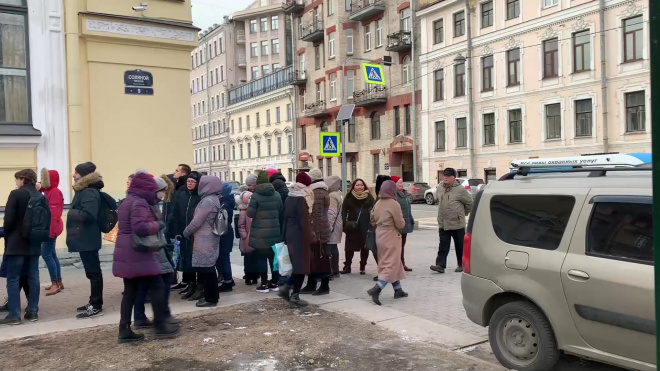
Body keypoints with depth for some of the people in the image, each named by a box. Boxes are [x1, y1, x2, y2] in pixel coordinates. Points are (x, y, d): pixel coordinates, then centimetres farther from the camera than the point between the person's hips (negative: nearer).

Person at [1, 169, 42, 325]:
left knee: (13, 279, 0)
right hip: (34, 243, 6)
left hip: (17, 243, -6)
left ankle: (14, 315, 0)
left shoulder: (16, 194, -11)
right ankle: (33, 312, 12)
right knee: (33, 278, 9)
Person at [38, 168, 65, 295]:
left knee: (46, 254, -9)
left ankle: (55, 284, -4)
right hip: (49, 227, 10)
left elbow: (54, 213, -21)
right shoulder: (49, 192, 15)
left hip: (51, 228, -10)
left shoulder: (55, 192, -14)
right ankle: (58, 282, 20)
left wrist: (51, 229, -25)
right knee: (51, 254, 13)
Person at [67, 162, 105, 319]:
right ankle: (94, 303, 25)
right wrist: (73, 213, 3)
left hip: (87, 239, -11)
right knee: (92, 271, 16)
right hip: (85, 238, 11)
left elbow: (88, 215, -28)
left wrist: (71, 213, -16)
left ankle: (96, 306, 0)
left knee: (93, 271, -5)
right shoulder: (83, 191, 17)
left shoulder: (89, 193, -18)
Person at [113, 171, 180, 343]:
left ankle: (124, 330, 12)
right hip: (138, 254, -10)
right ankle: (160, 326, 3)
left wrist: (154, 224, 13)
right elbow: (140, 227, -27)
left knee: (130, 291, 10)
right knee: (157, 286, -1)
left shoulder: (127, 201, 17)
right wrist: (158, 225, -12)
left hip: (127, 254, 10)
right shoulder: (139, 202, -14)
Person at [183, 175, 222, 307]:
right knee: (208, 267, 14)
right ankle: (211, 295, 22)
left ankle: (210, 298, 2)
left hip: (204, 240, -10)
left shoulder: (207, 201, -17)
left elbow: (196, 222, -17)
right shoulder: (215, 199, 13)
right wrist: (189, 232, 21)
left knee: (205, 268, -4)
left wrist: (186, 233, -1)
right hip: (211, 238, 10)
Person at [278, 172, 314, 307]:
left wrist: (285, 236, 18)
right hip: (300, 237, -8)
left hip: (290, 235, 8)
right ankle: (294, 296, 4)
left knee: (297, 265, 17)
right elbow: (304, 221, -19)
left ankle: (286, 288, 12)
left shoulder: (289, 198, 10)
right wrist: (310, 237, -10)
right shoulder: (301, 199, -16)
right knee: (302, 266, 0)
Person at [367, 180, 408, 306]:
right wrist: (402, 221, 6)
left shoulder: (377, 203, 2)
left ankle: (398, 289, 24)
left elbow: (373, 221, 10)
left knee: (394, 263, 18)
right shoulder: (394, 204, -17)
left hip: (380, 236, 7)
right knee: (391, 265, -3)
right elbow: (400, 224, -14)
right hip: (391, 238, -7)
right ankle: (376, 289, -16)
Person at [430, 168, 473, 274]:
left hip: (457, 224, -4)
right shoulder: (439, 188, 5)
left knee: (460, 245, 9)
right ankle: (440, 265, -2)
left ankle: (461, 265, 21)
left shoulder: (460, 189, -11)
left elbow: (469, 203, -1)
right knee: (443, 245, 0)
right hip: (443, 224, 4)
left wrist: (463, 213, 7)